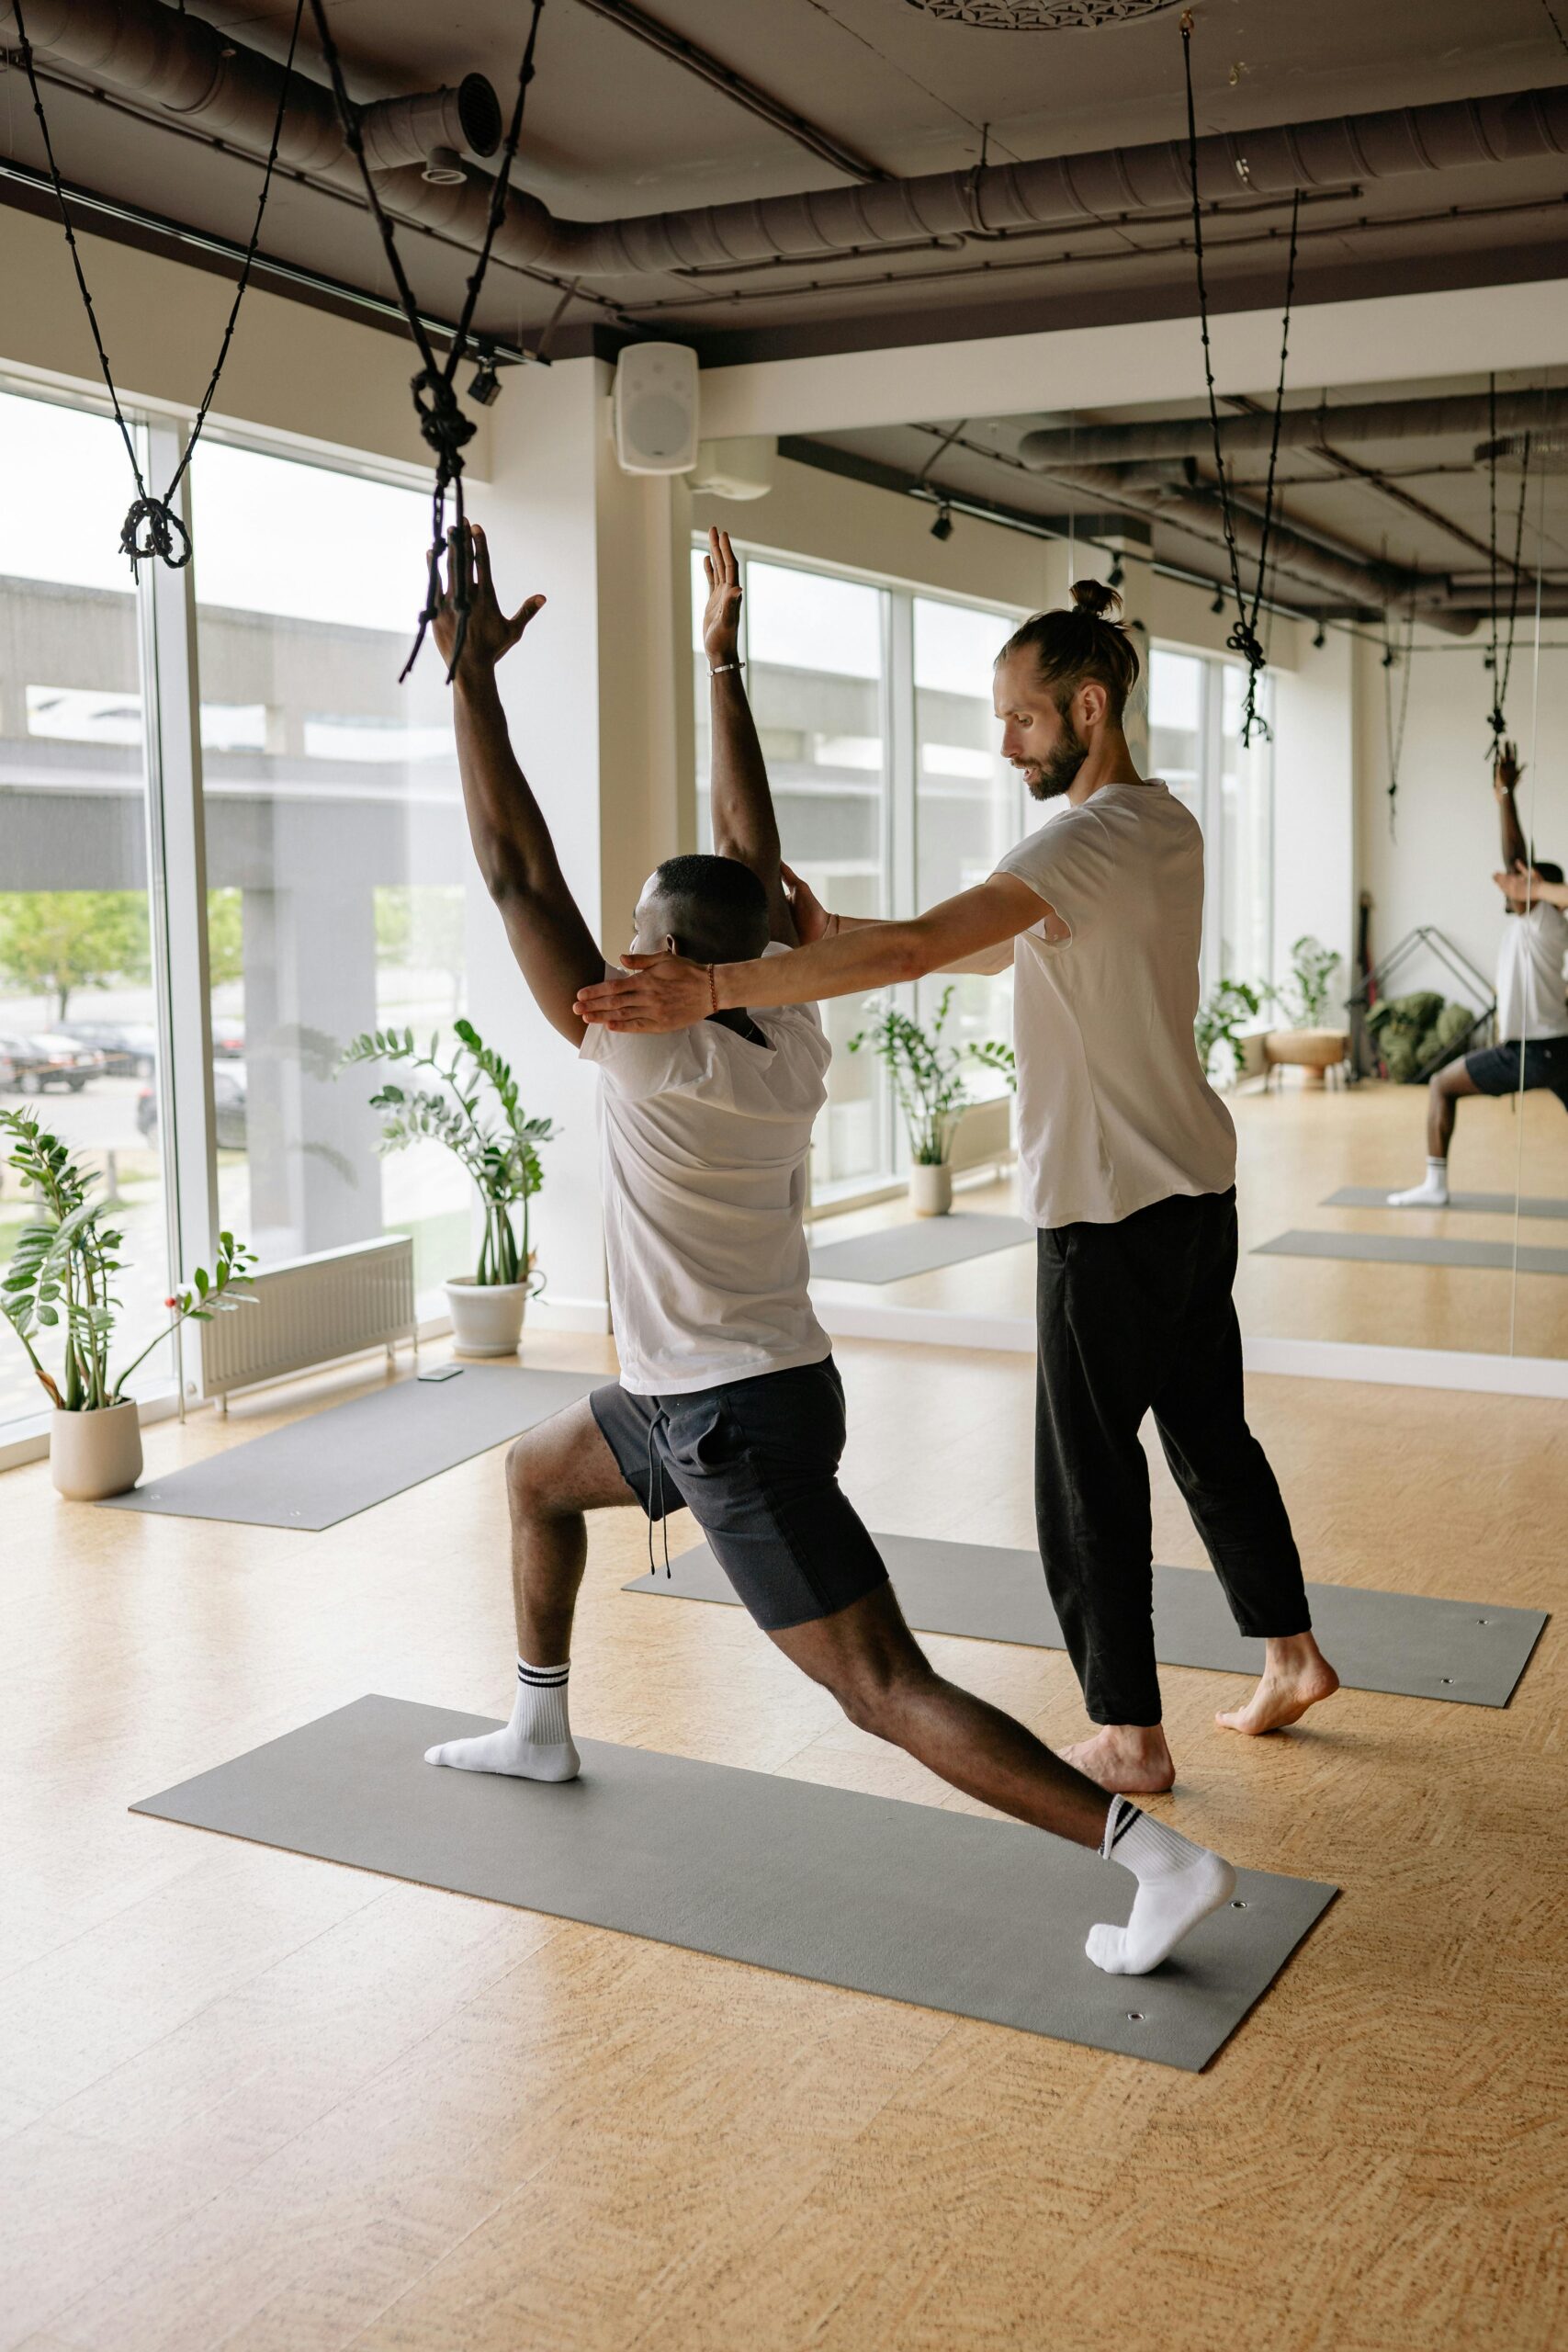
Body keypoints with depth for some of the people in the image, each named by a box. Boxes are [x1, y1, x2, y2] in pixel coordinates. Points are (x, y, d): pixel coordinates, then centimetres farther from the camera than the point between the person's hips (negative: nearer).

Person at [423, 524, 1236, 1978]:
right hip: (700, 1394, 9)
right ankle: (538, 1731, 44)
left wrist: (471, 672, -17)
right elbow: (755, 853, 8)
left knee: (889, 1692, -9)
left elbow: (517, 873, -20)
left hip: (739, 1427, -9)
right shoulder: (792, 1044, -1)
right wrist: (721, 667, 12)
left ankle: (1160, 1859, -12)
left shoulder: (649, 1056, -20)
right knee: (535, 1475, 30)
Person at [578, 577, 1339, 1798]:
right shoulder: (1167, 826, 10)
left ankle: (1131, 1738, 12)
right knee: (1211, 1432, 21)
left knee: (1090, 1474, 2)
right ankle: (1291, 1655, 34)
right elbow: (999, 950, 12)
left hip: (1114, 1212, -10)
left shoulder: (1096, 836, -21)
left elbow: (917, 948, -35)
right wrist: (832, 935, 2)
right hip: (1197, 1189, 10)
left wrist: (718, 987, -41)